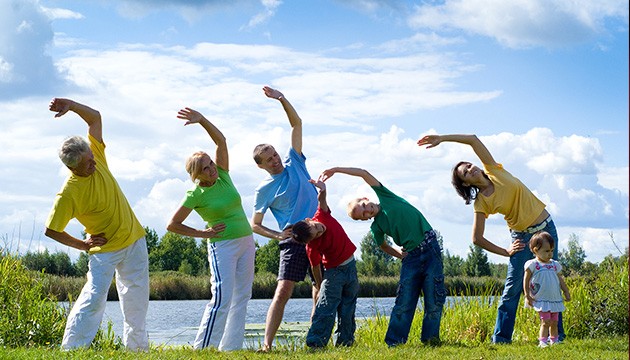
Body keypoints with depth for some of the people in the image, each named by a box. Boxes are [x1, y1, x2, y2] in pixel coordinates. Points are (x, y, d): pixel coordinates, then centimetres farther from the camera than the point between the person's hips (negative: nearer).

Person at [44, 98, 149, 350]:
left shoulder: (96, 156, -9)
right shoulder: (69, 193, -25)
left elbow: (95, 117, -1)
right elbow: (51, 230, -17)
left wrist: (71, 105, -19)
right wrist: (83, 245, -12)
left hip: (134, 239, 6)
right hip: (105, 249, -6)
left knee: (137, 297, 13)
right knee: (95, 295, -19)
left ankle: (137, 347, 28)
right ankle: (71, 349, -15)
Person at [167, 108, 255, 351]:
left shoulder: (223, 176, 4)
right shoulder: (196, 195, -10)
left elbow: (221, 141, -3)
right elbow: (172, 225, -7)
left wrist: (202, 120, -16)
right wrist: (202, 233, -5)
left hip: (246, 242, 6)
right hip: (222, 246, -6)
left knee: (241, 298, 6)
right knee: (222, 298, -14)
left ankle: (231, 348, 10)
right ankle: (202, 349, -11)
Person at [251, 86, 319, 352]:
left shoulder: (295, 164, 9)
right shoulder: (265, 189, 1)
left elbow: (296, 124, 9)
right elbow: (254, 225, 5)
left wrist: (282, 99, -3)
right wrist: (277, 235, -11)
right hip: (294, 241, -4)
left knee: (321, 292, 5)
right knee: (283, 292, -15)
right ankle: (267, 344, -19)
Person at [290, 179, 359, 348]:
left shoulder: (322, 216, -13)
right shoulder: (312, 247, -23)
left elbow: (322, 201, -22)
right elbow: (315, 266, -12)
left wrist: (322, 190, -45)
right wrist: (319, 286, -2)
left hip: (351, 266, 6)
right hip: (334, 272, -6)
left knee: (348, 308, 8)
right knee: (326, 308, -13)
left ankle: (344, 341, 14)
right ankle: (315, 342, -15)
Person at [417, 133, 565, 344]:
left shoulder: (494, 171, -3)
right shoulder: (481, 203, -8)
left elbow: (473, 140, -9)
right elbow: (477, 239, -9)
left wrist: (442, 138, -9)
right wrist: (505, 252, -5)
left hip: (546, 229, 2)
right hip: (522, 237, -2)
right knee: (512, 288, -5)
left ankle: (557, 334, 11)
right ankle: (500, 339, 1)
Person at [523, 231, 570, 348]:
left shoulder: (555, 265, 11)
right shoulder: (532, 265, -6)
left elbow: (560, 279, 20)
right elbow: (526, 281, -3)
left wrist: (566, 292, 18)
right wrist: (527, 296, -7)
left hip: (555, 299, 6)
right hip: (542, 300, -6)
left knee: (554, 322, 11)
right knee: (545, 322, -13)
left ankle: (554, 340, 21)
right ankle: (542, 341, -12)